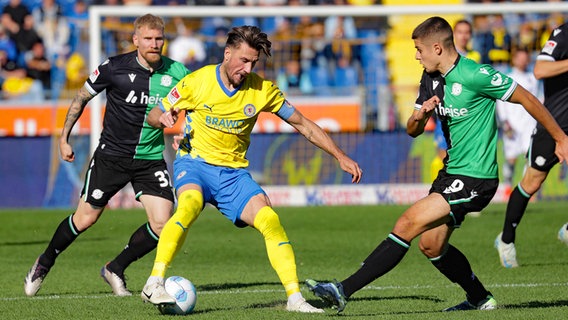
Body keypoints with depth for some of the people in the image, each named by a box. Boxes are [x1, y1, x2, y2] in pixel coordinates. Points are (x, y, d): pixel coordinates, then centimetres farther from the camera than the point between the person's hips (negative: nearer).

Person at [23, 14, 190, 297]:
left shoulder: (176, 73, -7)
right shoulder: (115, 68, -12)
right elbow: (81, 98, 3)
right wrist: (64, 138, 6)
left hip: (151, 159, 2)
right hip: (111, 155, -2)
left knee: (161, 224, -11)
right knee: (85, 218, 2)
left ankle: (115, 269, 11)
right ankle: (44, 264, 27)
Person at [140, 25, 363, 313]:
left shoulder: (262, 89, -3)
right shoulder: (198, 82, -8)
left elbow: (303, 124, 6)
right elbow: (154, 115, 2)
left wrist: (341, 157, 1)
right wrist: (163, 118, -23)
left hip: (234, 172, 3)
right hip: (195, 163, -3)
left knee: (269, 220, -19)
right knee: (190, 204, -35)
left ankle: (295, 298, -11)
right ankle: (154, 284, -37)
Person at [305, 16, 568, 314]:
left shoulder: (475, 75, -18)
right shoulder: (430, 78, 7)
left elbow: (527, 100, -9)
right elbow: (412, 130, 13)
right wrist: (420, 115, -12)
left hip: (474, 178, -9)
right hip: (452, 172, 9)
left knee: (408, 224, -16)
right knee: (431, 246, 12)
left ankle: (344, 291, -19)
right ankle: (480, 299, 30)